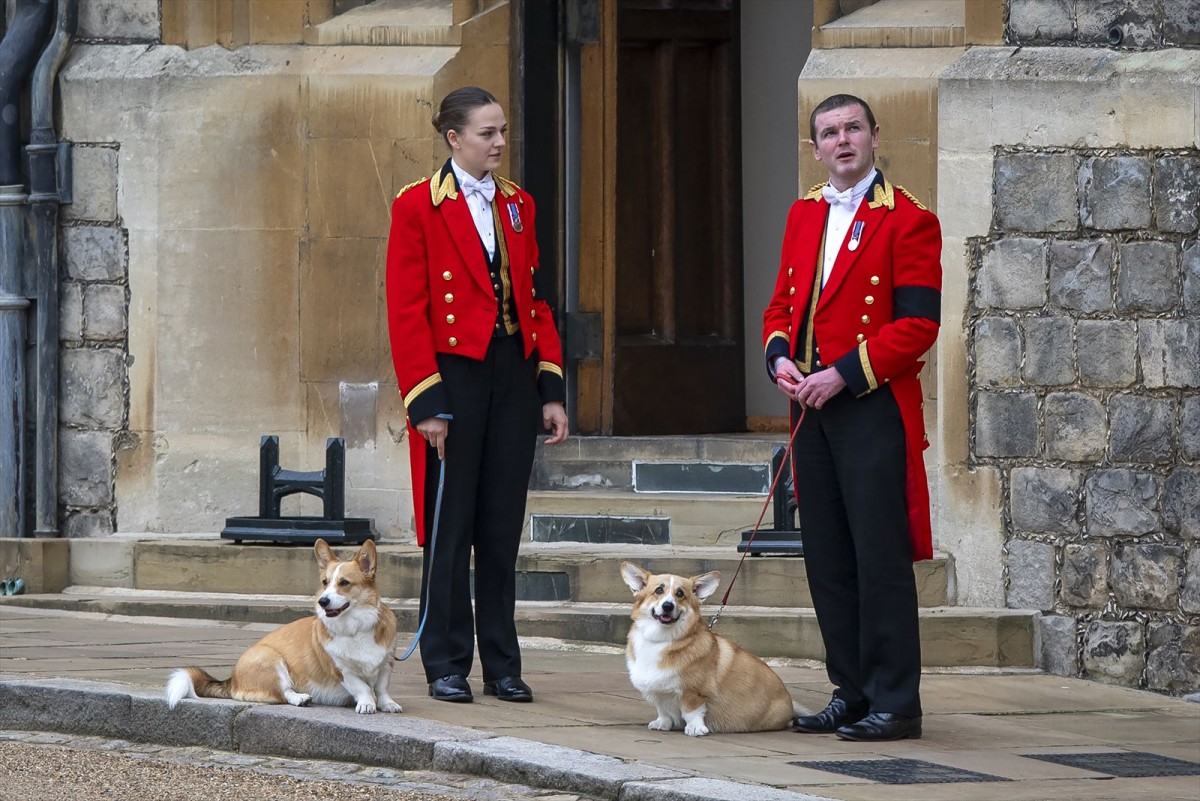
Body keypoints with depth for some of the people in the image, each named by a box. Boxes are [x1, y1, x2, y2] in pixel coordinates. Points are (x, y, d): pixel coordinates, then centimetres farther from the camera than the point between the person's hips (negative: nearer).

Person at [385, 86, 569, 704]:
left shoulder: (518, 205, 12)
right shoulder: (417, 206, -5)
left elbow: (536, 301, 14)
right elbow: (405, 312, -8)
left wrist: (551, 389, 7)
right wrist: (426, 402, -13)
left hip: (514, 375, 5)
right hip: (455, 375, -5)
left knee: (503, 526, 7)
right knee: (450, 525, 0)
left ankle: (502, 666, 13)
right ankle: (446, 668, 7)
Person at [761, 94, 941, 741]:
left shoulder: (908, 221, -7)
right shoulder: (804, 215, 15)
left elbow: (918, 324, -12)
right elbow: (782, 303, 19)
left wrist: (844, 374, -17)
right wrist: (780, 357, -2)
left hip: (873, 408, -7)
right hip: (812, 406, 7)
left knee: (880, 558, -6)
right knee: (826, 558, 9)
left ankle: (895, 704, -2)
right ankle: (850, 693, 17)